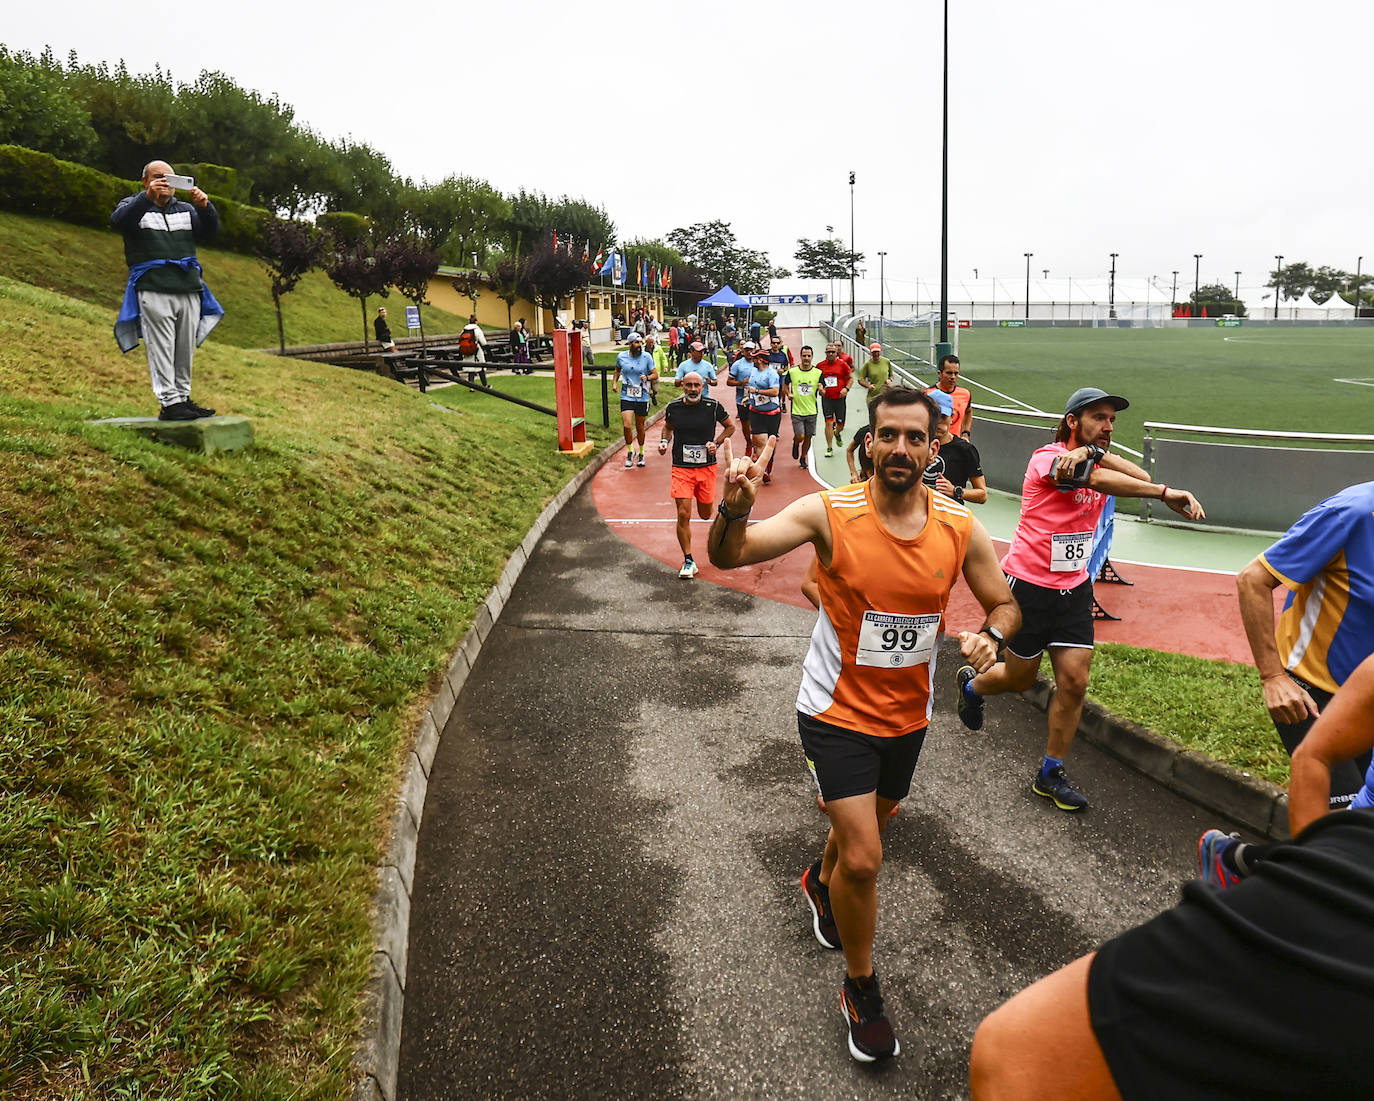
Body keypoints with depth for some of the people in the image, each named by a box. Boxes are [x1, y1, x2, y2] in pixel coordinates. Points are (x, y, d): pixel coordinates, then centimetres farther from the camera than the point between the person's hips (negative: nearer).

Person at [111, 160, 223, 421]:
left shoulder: (186, 210, 23)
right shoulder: (134, 206, 11)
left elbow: (210, 233, 6)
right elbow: (118, 220, -12)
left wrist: (205, 208, -15)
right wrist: (148, 197, -26)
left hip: (189, 291, 4)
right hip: (153, 291, -4)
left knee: (185, 350, 5)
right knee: (161, 349, -8)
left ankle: (183, 398, 11)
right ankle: (168, 403, -10)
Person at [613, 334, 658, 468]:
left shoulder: (646, 356, -3)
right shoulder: (621, 357, 2)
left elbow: (655, 374, 1)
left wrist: (647, 378, -18)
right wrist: (615, 381, 12)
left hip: (642, 397, 0)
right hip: (626, 396, 0)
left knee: (640, 426, 9)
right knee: (627, 426, -13)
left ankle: (641, 453, 29)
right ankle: (630, 451, 10)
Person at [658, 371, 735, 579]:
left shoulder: (713, 406, -6)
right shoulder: (673, 407, -2)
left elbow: (730, 427, 8)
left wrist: (717, 442, -8)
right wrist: (664, 441, -1)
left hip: (707, 467, 0)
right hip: (681, 468, 0)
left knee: (705, 514, 12)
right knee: (683, 515, -9)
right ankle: (688, 560, 4)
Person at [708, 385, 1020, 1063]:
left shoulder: (961, 530, -9)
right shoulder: (829, 513, -19)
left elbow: (1006, 606, 3)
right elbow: (728, 556, -24)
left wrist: (989, 637, -20)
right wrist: (734, 509, -47)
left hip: (908, 715, 5)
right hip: (838, 711, -4)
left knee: (868, 824, 27)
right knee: (863, 857, -7)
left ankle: (821, 882, 61)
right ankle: (860, 989, 20)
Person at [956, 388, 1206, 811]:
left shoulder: (1097, 463, 6)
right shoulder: (1047, 458, -15)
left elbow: (1142, 478, -14)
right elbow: (1094, 480, -34)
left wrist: (1097, 452, -26)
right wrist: (1165, 493, -40)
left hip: (1074, 588, 6)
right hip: (1028, 584, -6)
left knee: (1074, 682, -1)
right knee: (1020, 677, 9)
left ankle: (1051, 774, 15)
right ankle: (971, 683, 44)